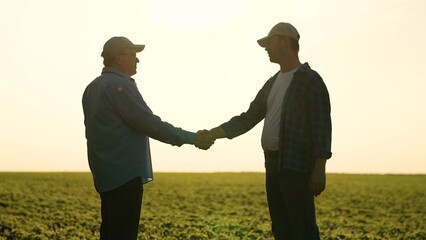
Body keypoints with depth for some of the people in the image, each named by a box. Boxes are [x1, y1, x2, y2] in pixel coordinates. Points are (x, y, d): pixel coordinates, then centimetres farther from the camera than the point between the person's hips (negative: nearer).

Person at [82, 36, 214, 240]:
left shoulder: (92, 87, 16)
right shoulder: (120, 85, -14)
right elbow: (150, 124, -18)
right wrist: (192, 138, -12)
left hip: (106, 173, 10)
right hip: (125, 174, -10)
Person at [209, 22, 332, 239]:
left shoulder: (311, 79, -5)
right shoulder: (272, 83, 18)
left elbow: (322, 127, -11)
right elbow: (248, 118, 19)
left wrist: (319, 169, -17)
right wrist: (213, 133, 9)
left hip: (297, 167, -8)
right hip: (273, 164, 8)